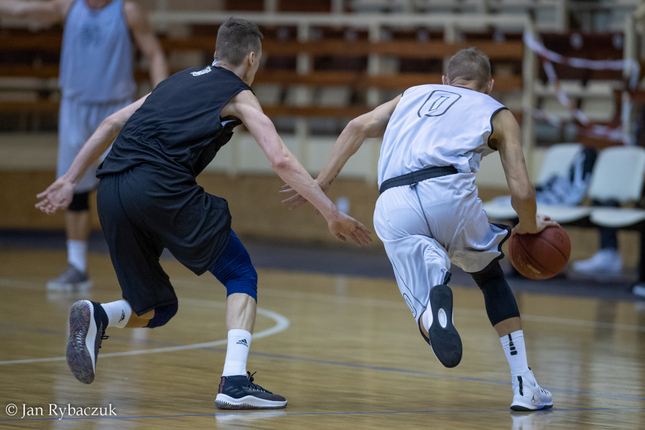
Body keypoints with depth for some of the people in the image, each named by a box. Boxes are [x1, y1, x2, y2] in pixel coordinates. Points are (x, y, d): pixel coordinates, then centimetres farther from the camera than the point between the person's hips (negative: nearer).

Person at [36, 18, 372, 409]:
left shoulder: (178, 81, 32)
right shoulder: (239, 95, 15)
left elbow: (111, 124, 28)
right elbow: (281, 160, 2)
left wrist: (70, 181, 31)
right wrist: (332, 215, 3)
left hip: (111, 193, 6)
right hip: (161, 184, -6)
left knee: (156, 309, 19)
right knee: (241, 276, 10)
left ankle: (96, 317, -11)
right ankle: (235, 381, -7)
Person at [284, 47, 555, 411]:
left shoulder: (415, 95, 35)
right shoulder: (498, 114, 25)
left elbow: (358, 127, 21)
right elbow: (522, 192, 15)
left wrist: (322, 182, 24)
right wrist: (529, 228, 35)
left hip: (392, 207, 1)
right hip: (448, 190, -1)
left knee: (425, 313, 2)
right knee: (491, 276, 27)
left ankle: (435, 298, -37)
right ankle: (525, 388, 20)